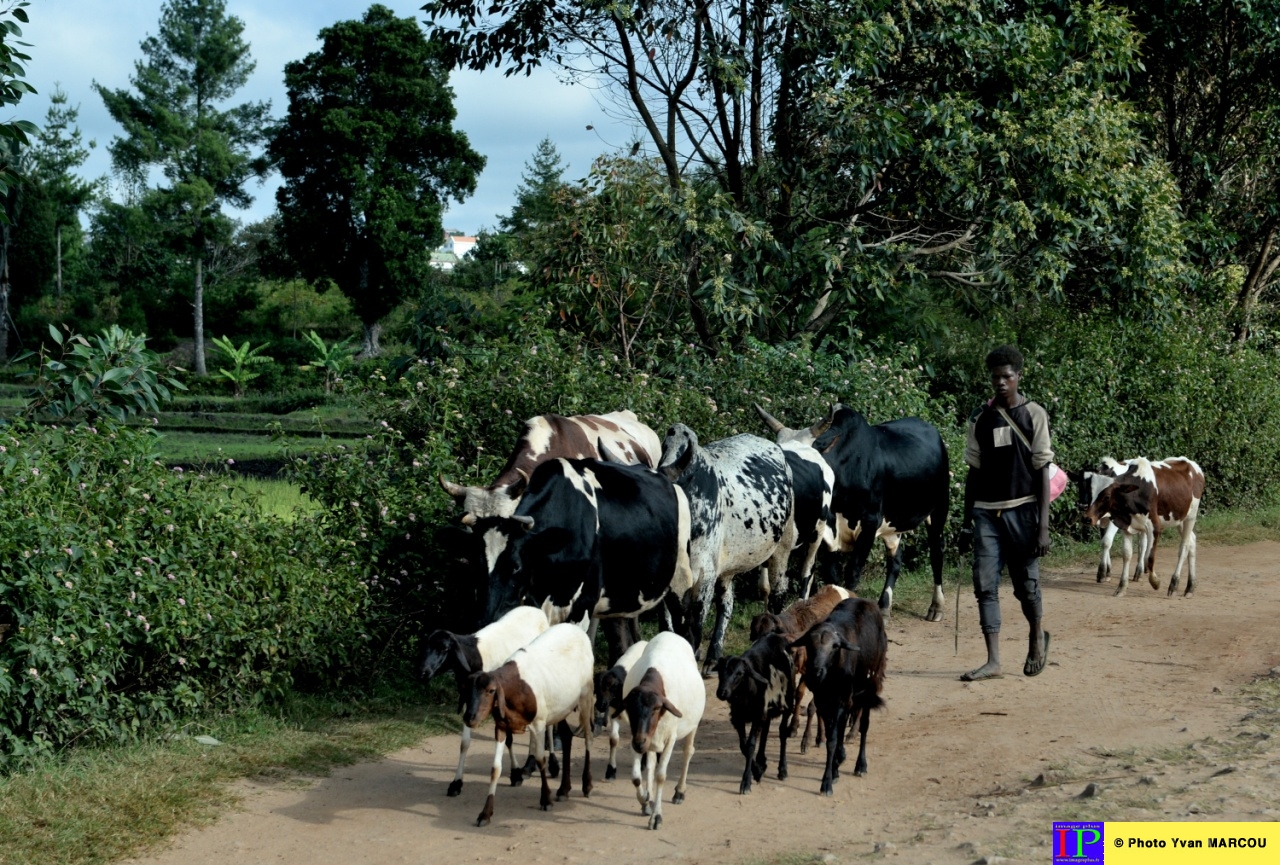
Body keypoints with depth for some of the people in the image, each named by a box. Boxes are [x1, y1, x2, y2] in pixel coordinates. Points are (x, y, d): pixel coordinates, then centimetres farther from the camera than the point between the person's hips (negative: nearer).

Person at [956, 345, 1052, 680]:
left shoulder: (1034, 415, -3)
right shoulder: (980, 419, 7)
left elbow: (1043, 472, -5)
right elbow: (974, 472, 12)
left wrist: (1043, 526, -10)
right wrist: (966, 521, 10)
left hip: (1022, 511, -3)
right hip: (986, 512, 3)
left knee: (1027, 584, 3)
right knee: (985, 585, -4)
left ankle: (1037, 637, 32)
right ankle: (993, 662, -2)